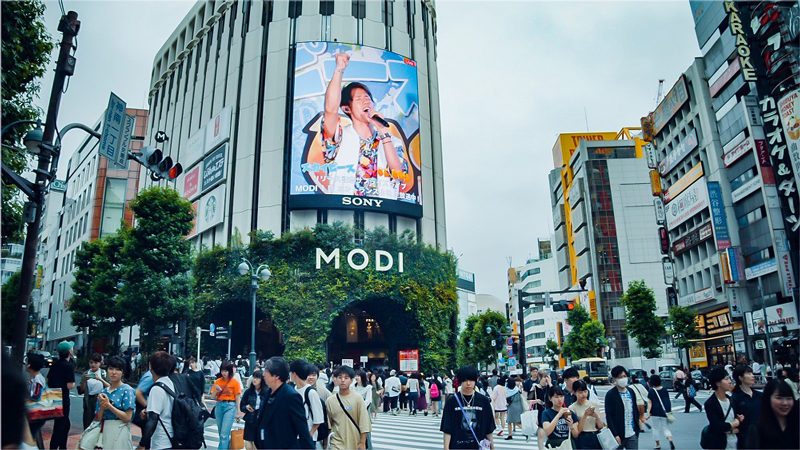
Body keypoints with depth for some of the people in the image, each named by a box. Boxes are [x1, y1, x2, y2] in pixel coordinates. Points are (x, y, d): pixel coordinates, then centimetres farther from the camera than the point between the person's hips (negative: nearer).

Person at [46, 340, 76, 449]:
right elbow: (70, 386, -21)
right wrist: (74, 384, -1)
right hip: (63, 399, -8)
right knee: (60, 427, 0)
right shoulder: (69, 365, -18)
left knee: (65, 424, 21)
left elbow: (48, 381, 14)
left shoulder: (55, 364, 6)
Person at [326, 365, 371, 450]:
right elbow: (328, 425, 6)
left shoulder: (358, 398, -7)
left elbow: (364, 423, -5)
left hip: (355, 443, 0)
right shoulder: (330, 401, -2)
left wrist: (362, 443, -6)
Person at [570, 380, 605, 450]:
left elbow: (600, 427, 9)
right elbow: (577, 431, -9)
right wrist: (585, 415, -17)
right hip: (583, 441, -4)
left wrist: (596, 416, -10)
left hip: (596, 439, 4)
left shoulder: (594, 404, 7)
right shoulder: (572, 408, -5)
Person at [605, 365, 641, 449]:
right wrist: (615, 435, -14)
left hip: (632, 434, 4)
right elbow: (608, 416, -10)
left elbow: (636, 410, 16)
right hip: (619, 435, -4)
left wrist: (636, 428, 9)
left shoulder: (631, 392, 8)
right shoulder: (610, 394, -8)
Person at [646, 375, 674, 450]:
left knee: (656, 428, 13)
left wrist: (648, 412, -14)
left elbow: (650, 402, -13)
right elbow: (668, 401, 9)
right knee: (665, 428, 9)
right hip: (664, 411, 3)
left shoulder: (651, 391, -8)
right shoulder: (664, 390, 2)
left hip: (655, 412, -3)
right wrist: (670, 410, 20)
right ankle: (670, 439, -17)